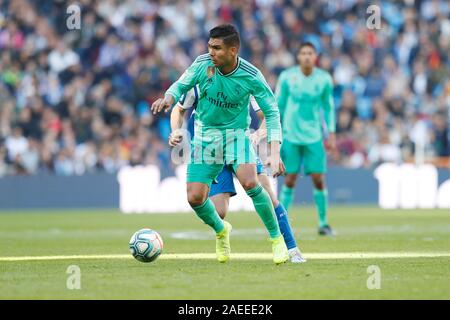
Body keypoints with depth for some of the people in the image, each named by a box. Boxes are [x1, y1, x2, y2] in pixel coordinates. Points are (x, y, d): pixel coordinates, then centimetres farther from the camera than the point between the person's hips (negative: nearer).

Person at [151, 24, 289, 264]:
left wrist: (274, 153, -20)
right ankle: (221, 231, 29)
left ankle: (276, 239, -9)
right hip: (205, 134, 3)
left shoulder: (251, 76, -18)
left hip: (236, 133, -3)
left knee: (250, 183, -28)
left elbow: (271, 112, -11)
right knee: (195, 197, -5)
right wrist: (168, 98, -24)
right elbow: (181, 85, 1)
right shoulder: (202, 64, -13)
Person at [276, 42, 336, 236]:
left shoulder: (324, 79, 0)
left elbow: (329, 107, 9)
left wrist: (331, 134, 4)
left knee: (318, 179, -3)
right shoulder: (287, 77, -3)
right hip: (291, 135, -1)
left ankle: (323, 223, 8)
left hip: (314, 137, 1)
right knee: (290, 180, -3)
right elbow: (278, 105, 3)